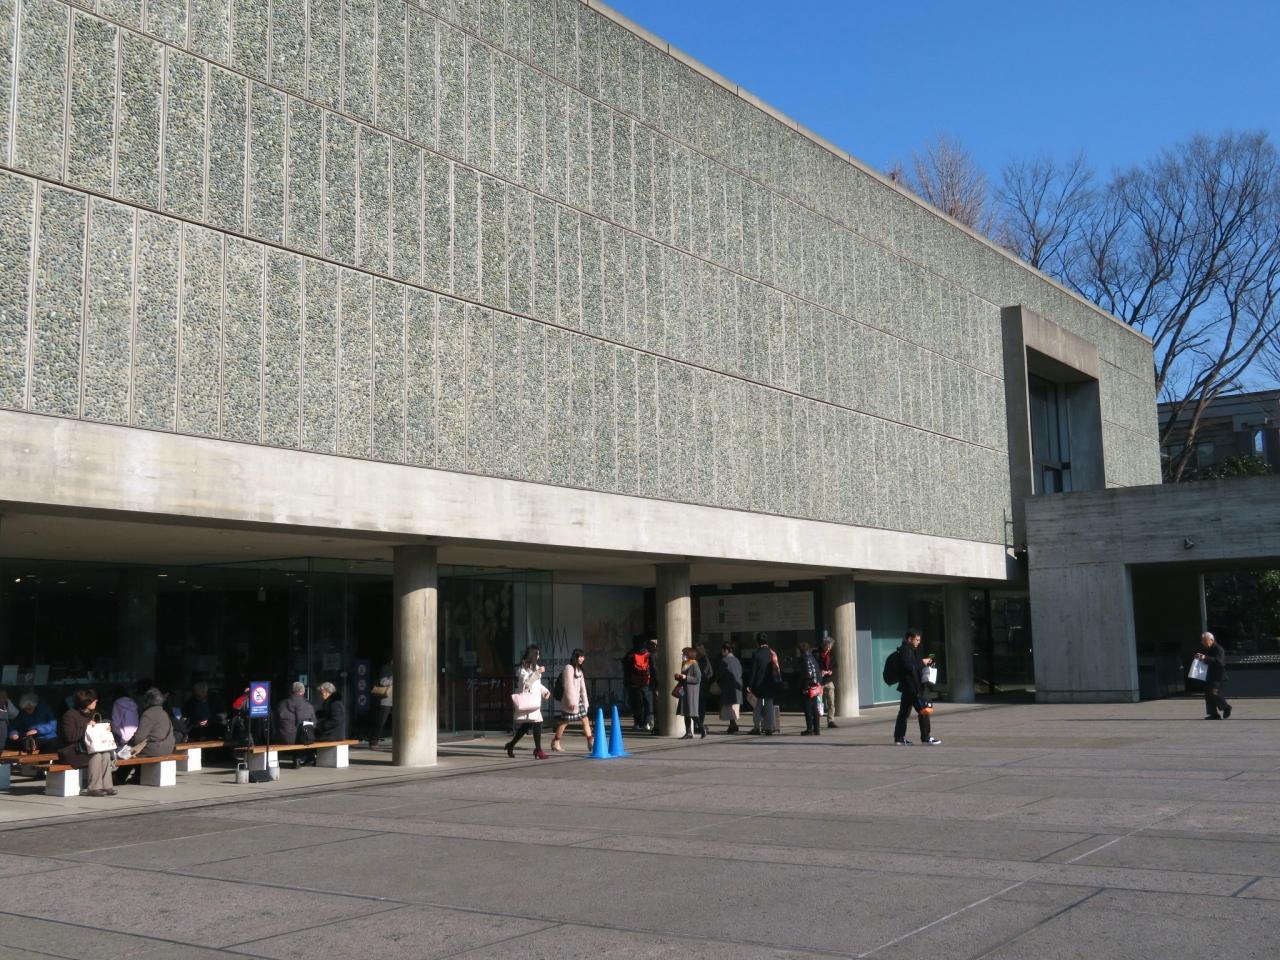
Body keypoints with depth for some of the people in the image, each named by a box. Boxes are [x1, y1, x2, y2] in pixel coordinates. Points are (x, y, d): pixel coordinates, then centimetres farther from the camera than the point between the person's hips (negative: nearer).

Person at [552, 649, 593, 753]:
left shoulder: (579, 670, 16)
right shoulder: (568, 668, -11)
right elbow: (568, 686, -16)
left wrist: (585, 701, 13)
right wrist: (571, 701, -19)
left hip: (578, 699, 8)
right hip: (570, 700, -8)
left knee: (585, 719, 1)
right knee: (564, 721, -1)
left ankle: (590, 743, 1)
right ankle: (555, 743, 11)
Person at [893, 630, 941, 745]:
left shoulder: (909, 650, 19)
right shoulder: (905, 650, -13)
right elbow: (908, 666, -23)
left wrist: (923, 662, 12)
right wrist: (922, 663, -14)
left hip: (908, 687, 11)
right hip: (911, 687, -11)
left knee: (904, 712, 11)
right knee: (923, 710, -7)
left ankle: (899, 737, 14)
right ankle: (926, 737, -4)